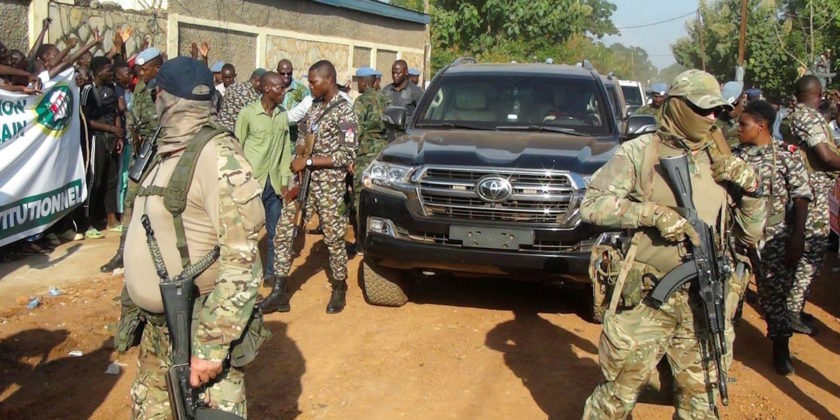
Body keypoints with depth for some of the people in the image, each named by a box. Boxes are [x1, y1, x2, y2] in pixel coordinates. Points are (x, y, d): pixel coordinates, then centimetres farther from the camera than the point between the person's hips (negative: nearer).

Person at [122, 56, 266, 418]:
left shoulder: (217, 156, -18)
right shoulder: (166, 152, 10)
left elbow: (242, 261, -23)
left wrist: (211, 343, -24)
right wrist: (130, 311, 20)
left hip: (199, 332, -8)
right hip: (156, 330, 8)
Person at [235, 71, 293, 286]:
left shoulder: (283, 115, 4)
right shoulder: (248, 113, -9)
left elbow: (286, 149, 8)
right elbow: (237, 149, -4)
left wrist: (285, 180, 4)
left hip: (274, 183, 4)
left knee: (275, 232, 10)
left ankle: (272, 274, 23)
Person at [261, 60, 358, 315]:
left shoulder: (344, 112, -9)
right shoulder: (315, 106, 12)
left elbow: (348, 155, -16)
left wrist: (309, 161, -16)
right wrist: (300, 150, -1)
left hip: (329, 184, -7)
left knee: (333, 238, 5)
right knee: (283, 233, 1)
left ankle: (339, 290, 24)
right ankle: (279, 292, 8)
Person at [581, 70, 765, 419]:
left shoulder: (721, 163, 9)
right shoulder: (639, 152, -4)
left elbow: (750, 236, 13)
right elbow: (591, 205, -11)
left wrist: (750, 188, -2)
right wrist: (652, 213, -19)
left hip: (707, 305, 5)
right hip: (647, 299, -4)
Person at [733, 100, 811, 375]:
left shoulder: (787, 155, -4)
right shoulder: (734, 156, 5)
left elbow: (801, 198, -6)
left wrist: (798, 237, -12)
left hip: (774, 237, -3)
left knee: (774, 291, 5)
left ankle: (780, 346, 21)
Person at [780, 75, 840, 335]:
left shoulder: (790, 118, 12)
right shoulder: (810, 117, -15)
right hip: (814, 196, -9)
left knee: (800, 250, 16)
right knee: (812, 254, -2)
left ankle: (792, 306, 24)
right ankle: (792, 311, 3)